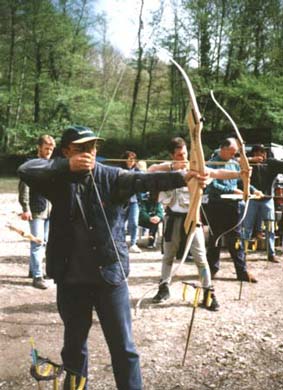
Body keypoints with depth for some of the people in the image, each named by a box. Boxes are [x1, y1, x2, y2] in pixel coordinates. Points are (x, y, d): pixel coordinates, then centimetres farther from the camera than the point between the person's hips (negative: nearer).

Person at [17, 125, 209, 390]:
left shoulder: (112, 177, -2)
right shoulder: (59, 180, 1)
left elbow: (144, 180, -18)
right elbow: (25, 170, -14)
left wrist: (182, 177, -35)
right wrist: (67, 166, -24)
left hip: (110, 274, -1)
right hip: (71, 278, 2)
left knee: (123, 346, 6)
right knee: (74, 343, 19)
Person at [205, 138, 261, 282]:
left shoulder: (234, 163, 11)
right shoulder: (213, 163, -8)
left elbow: (241, 181, 18)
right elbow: (213, 186, -18)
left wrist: (253, 190, 2)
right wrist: (232, 190, -19)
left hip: (233, 206, 5)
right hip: (217, 206, -5)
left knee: (235, 239, 6)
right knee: (215, 239, 8)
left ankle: (242, 271, 8)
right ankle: (212, 269, 21)